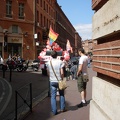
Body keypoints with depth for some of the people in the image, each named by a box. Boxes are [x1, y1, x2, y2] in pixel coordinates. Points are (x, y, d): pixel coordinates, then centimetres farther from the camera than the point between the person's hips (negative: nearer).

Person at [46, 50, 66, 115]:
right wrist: (62, 79, 3)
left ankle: (54, 111, 9)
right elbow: (62, 73, -12)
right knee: (61, 95, 18)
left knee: (53, 96, 6)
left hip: (52, 81, 1)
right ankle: (62, 108, 26)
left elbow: (48, 73, 6)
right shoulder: (60, 62, -8)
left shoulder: (48, 62, 0)